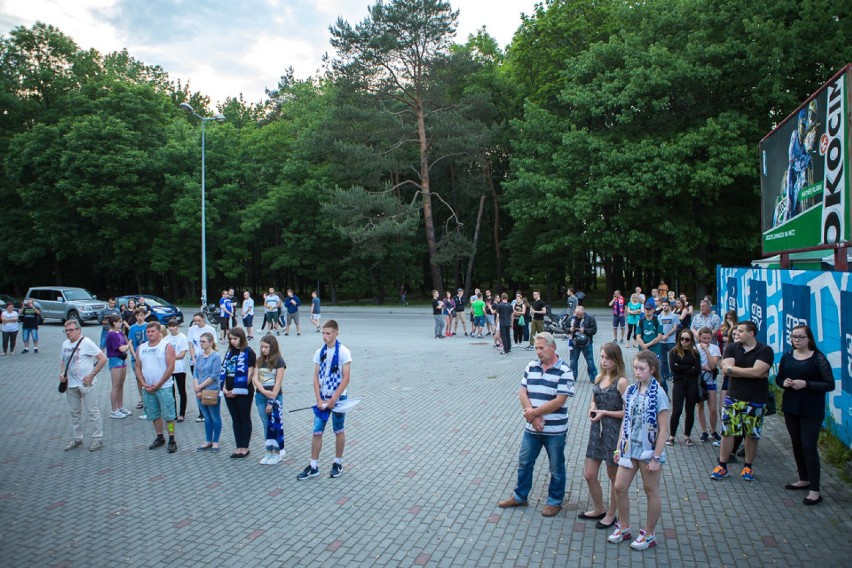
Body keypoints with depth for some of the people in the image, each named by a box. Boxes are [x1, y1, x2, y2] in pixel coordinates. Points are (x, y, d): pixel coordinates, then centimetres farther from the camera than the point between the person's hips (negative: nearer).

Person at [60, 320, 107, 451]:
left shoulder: (86, 343, -12)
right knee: (75, 413, 15)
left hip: (86, 384, -7)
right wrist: (62, 373, 3)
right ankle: (77, 439, 26)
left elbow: (103, 359, -14)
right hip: (71, 384, 7)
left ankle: (98, 439, 6)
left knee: (92, 411, -1)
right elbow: (63, 360, 22)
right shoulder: (65, 343, 8)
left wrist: (91, 375, -16)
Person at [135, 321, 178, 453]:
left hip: (164, 387, -5)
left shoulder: (167, 346, -6)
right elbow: (138, 367, 11)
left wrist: (158, 384, -15)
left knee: (168, 415, -4)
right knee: (154, 415, 13)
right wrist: (143, 384, -4)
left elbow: (170, 367, -12)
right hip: (147, 388, 5)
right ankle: (160, 438, 26)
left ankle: (172, 440, 3)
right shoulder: (141, 348, 11)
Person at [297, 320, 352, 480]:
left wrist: (333, 400, -15)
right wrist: (319, 399, -7)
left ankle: (338, 464, 24)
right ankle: (313, 467, 11)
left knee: (338, 431, 10)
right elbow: (316, 377, 3)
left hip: (338, 398, -4)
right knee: (317, 432, 3)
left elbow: (346, 378, -13)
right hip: (322, 398, 4)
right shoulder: (319, 352, 2)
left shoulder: (343, 352, -11)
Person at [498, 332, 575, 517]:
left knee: (556, 468, 12)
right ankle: (520, 497, 34)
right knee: (524, 463, 16)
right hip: (532, 428, 5)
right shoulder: (531, 367, 2)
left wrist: (533, 412, -16)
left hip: (555, 430, -5)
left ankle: (555, 502, 30)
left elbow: (559, 401, -19)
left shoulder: (564, 371, -15)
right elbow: (523, 393, 1)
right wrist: (532, 416, -13)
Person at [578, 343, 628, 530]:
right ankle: (599, 509, 33)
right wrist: (592, 409, -1)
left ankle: (611, 515, 28)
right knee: (589, 475, 11)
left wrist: (604, 413, -18)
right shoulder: (599, 378, 7)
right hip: (597, 430, 7)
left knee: (613, 476, 10)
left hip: (613, 432, -7)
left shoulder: (621, 382, -14)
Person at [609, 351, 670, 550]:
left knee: (651, 491, 10)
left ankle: (649, 535, 25)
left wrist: (656, 458, -15)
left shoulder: (658, 394, -15)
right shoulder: (631, 390, 2)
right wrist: (619, 447, 8)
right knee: (620, 487, 8)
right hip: (630, 448, 6)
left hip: (648, 450, -5)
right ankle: (623, 528, 27)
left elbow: (663, 429, -14)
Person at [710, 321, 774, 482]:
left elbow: (757, 372, -20)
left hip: (755, 400, -2)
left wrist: (733, 369, -12)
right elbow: (726, 369, -11)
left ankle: (748, 467, 24)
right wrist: (751, 373, -14)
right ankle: (722, 466, 11)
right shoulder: (732, 348, 4)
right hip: (732, 398, 2)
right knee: (727, 432, 2)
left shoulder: (765, 350, -6)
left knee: (752, 435, 8)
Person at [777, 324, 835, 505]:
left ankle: (815, 490, -1)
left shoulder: (818, 358, -11)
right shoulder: (787, 356, 4)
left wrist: (806, 384, -22)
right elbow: (778, 378, 13)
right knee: (796, 444, 15)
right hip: (790, 407, 6)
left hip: (811, 410, -6)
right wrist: (784, 382, -10)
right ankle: (804, 479, 32)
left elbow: (830, 385, -12)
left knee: (809, 447, -7)